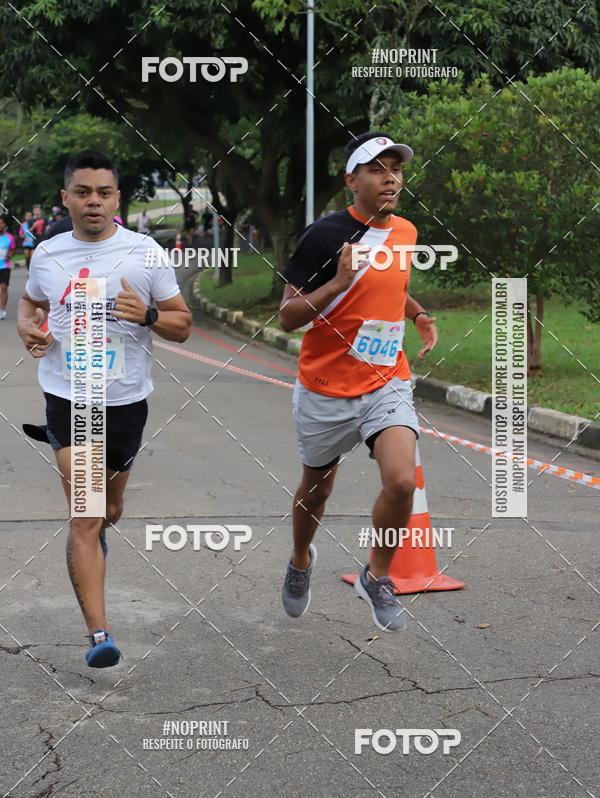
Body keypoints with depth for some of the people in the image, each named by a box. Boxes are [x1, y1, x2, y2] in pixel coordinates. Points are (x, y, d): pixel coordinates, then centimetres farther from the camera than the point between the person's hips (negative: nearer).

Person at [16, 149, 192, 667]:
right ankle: (98, 632, -10)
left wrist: (146, 315, -20)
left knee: (108, 507, 20)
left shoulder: (145, 253, -5)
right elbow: (31, 302, 22)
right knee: (84, 515, -11)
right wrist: (28, 328, -1)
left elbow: (183, 325, 0)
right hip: (67, 398, -1)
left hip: (126, 399, 1)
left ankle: (98, 531, 58)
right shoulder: (47, 254, 2)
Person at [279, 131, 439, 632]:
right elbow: (288, 316, -15)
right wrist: (338, 282, -28)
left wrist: (418, 314, 9)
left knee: (402, 482, -18)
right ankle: (301, 561, 48)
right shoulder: (325, 234, -15)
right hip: (326, 391, -3)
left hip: (387, 385, 3)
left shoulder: (406, 232, 4)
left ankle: (377, 577, 8)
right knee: (316, 490, 16)